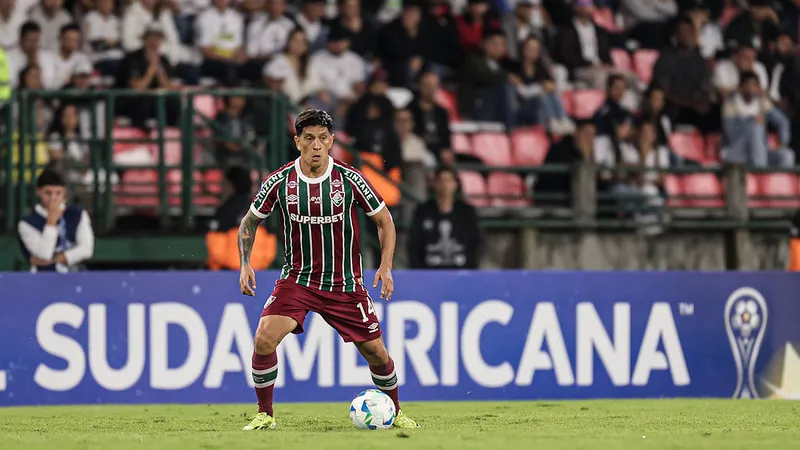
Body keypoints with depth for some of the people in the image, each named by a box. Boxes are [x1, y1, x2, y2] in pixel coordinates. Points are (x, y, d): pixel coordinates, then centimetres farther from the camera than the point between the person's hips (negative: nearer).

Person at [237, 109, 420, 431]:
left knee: (375, 352, 2)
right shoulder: (279, 182, -8)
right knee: (264, 339, -21)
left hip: (345, 284, 0)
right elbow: (250, 222, 8)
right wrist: (245, 264, -6)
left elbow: (384, 220, 3)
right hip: (297, 280, 0)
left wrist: (386, 267, -8)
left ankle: (395, 412, 29)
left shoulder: (350, 180, -9)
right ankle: (264, 414, -3)